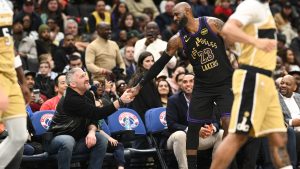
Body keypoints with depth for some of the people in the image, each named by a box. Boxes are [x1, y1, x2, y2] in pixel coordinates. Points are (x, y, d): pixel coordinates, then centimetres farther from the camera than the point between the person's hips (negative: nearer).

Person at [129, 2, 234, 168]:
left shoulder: (212, 23, -9)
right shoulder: (177, 40, -1)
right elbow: (160, 63, 3)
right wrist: (140, 85, 2)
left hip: (225, 83, -3)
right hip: (202, 87, 4)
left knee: (228, 122, -16)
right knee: (192, 126, 1)